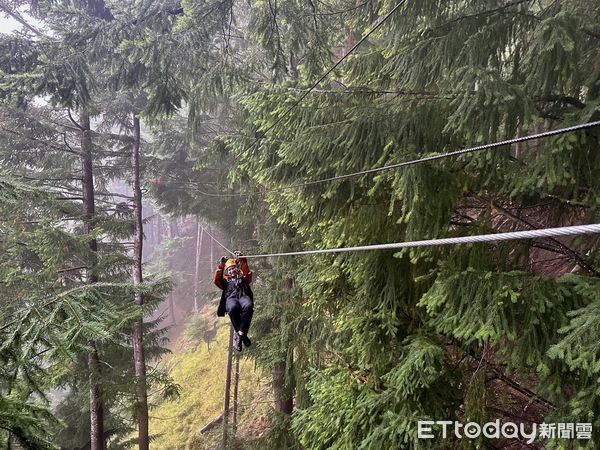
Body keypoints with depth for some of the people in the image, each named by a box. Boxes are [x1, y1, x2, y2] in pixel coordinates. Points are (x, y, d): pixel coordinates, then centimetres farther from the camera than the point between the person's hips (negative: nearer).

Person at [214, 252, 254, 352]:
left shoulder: (243, 278, 37)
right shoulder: (226, 281, 37)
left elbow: (247, 272, 19)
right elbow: (216, 280, 19)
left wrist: (242, 260, 12)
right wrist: (221, 265, 15)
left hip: (244, 296, 0)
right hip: (231, 298, 0)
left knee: (248, 306, -39)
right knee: (233, 308, -40)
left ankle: (240, 334, -39)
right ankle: (243, 334, -30)